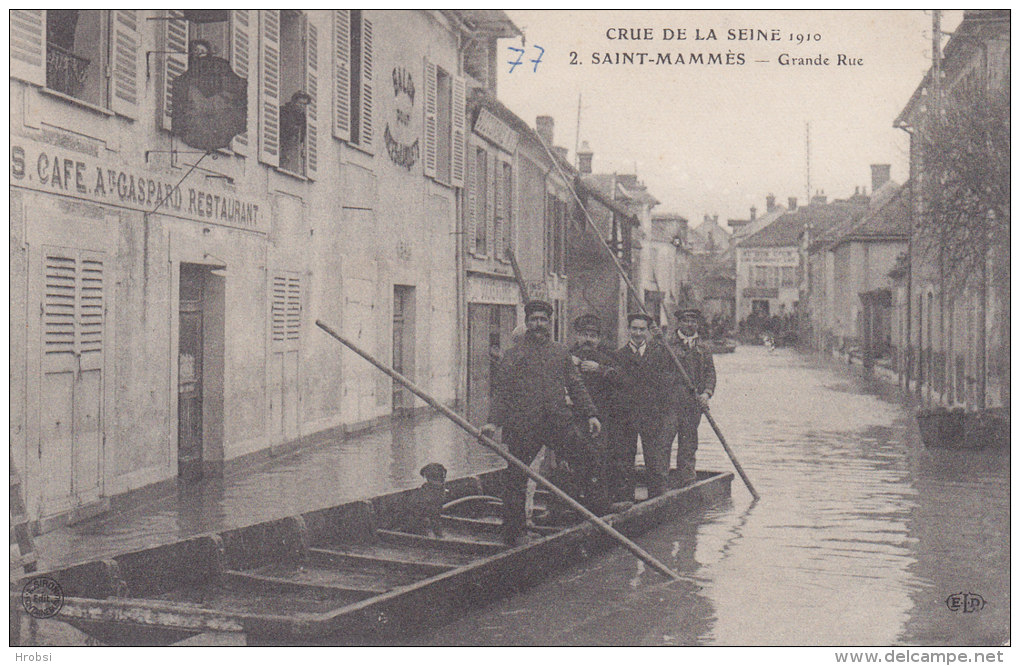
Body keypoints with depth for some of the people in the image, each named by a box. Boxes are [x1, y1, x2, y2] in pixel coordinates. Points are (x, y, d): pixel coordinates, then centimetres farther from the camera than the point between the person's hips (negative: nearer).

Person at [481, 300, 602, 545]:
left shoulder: (561, 351, 17)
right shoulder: (514, 354, 6)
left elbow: (576, 385, 19)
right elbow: (502, 391, 1)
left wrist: (590, 414, 10)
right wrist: (493, 421, -11)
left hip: (559, 423, 3)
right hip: (523, 426, -3)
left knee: (588, 459, -4)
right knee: (515, 479, 1)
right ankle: (512, 532, 12)